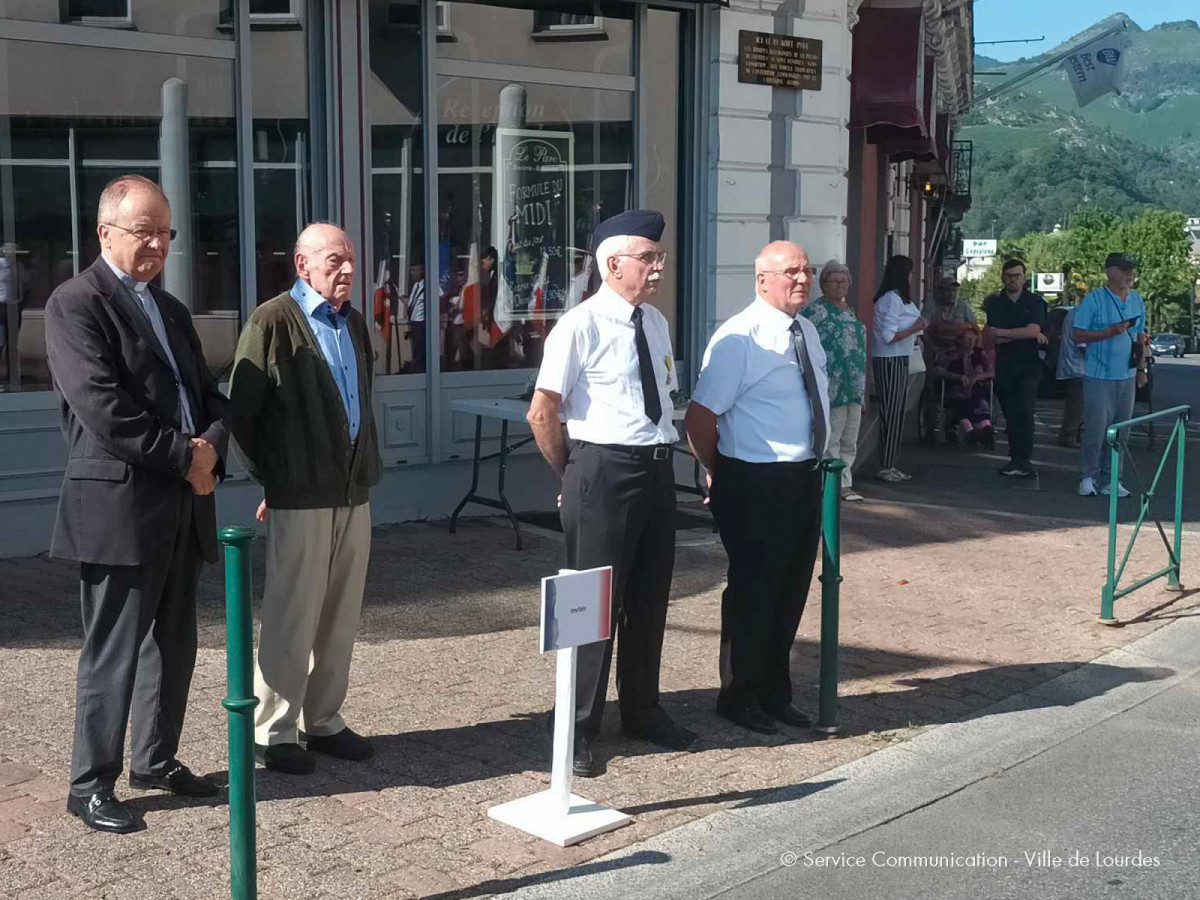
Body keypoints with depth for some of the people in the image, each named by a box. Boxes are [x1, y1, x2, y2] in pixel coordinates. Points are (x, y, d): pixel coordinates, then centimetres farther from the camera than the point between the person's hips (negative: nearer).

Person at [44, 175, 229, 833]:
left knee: (174, 645, 15)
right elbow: (102, 405, -18)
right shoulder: (75, 303, -8)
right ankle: (91, 785, 10)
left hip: (183, 505, 8)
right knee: (113, 652, -2)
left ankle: (156, 760, 30)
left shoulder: (170, 308, 18)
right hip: (119, 506, -8)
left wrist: (212, 444, -5)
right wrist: (184, 455, -15)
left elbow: (208, 394, 17)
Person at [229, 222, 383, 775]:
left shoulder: (354, 322, 14)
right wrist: (267, 478, -3)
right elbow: (241, 409, -7)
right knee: (291, 619, 0)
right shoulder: (273, 321, -8)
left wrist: (366, 468, 15)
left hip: (354, 491, 7)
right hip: (299, 496, -7)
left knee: (341, 616, 12)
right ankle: (273, 734, 12)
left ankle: (323, 720, 24)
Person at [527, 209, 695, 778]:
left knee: (650, 597, 17)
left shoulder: (656, 323, 10)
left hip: (657, 470, 7)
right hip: (604, 470, -7)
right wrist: (572, 474, -1)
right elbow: (541, 415, -10)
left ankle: (643, 713, 35)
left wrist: (660, 458, 15)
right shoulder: (581, 326, -12)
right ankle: (578, 732, 14)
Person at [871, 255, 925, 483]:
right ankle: (885, 468, -1)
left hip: (899, 360, 10)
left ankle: (890, 465, 17)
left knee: (897, 414, 12)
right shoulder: (891, 299, -17)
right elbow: (888, 336, -21)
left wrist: (918, 326, 13)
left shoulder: (899, 298, 12)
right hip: (890, 361, -10)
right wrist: (915, 328, -15)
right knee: (891, 414, -6)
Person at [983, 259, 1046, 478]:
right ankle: (1016, 458, 11)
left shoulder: (1035, 302, 3)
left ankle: (1024, 459, -15)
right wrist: (1024, 335, -9)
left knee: (1025, 410, -14)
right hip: (1005, 366, 3)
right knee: (1010, 413, 4)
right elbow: (989, 339, -2)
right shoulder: (995, 303, 9)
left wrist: (1002, 333, -15)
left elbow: (1034, 330, -13)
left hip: (1029, 364, -3)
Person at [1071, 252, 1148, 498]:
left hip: (1127, 376, 6)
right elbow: (1079, 335, -8)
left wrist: (1141, 342, 0)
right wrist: (1109, 332, -18)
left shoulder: (1137, 300, 13)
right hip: (1099, 375, -6)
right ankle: (1087, 477, 4)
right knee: (1096, 428, -8)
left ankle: (1111, 479, 16)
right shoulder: (1094, 299, -6)